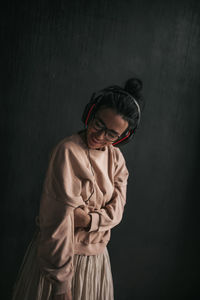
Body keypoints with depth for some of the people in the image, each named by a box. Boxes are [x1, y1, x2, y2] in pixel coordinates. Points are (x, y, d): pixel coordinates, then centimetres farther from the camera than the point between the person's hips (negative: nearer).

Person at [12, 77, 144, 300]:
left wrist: (88, 219, -21)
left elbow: (117, 209, -1)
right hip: (60, 251, -6)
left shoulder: (116, 158, 1)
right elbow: (59, 219, -22)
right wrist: (61, 282, -21)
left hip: (96, 256, 6)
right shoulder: (68, 151, -20)